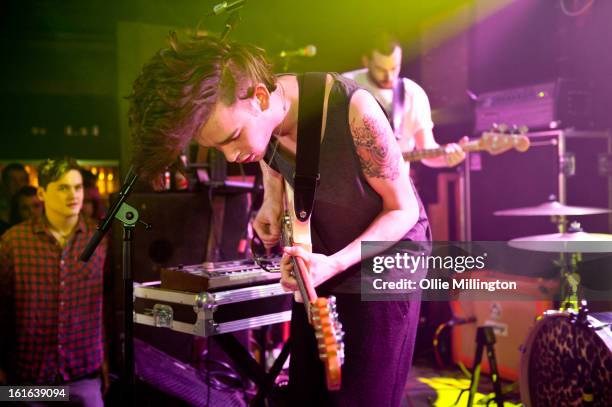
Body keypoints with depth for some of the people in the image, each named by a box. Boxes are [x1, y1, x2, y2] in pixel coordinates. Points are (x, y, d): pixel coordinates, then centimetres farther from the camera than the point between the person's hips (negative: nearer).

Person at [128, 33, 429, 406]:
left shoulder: (353, 110, -34)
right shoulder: (256, 117, -15)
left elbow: (403, 209, -21)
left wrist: (335, 264, -33)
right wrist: (272, 202, -6)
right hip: (319, 254, 6)